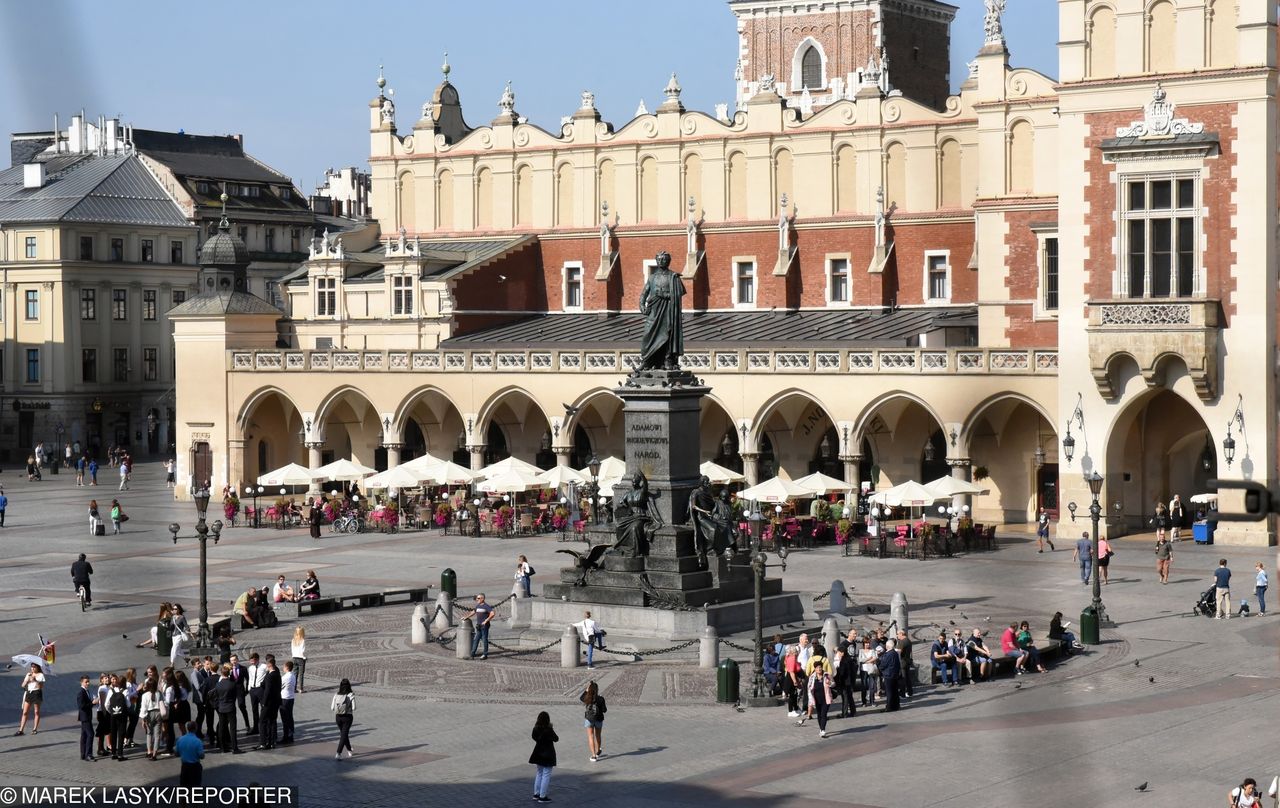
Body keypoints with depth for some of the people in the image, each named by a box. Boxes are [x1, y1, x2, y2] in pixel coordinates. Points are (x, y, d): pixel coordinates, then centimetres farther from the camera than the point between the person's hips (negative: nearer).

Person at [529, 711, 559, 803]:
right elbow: (556, 739, -10)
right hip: (547, 754, -6)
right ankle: (542, 796, 2)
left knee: (539, 773, 20)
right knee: (546, 775, 1)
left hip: (538, 754, 6)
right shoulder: (548, 730, -21)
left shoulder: (536, 729, -5)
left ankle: (536, 794, 26)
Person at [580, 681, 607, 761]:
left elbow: (580, 698, 12)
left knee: (591, 737, 4)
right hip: (598, 719, 0)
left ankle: (594, 755, -4)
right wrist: (605, 708, 12)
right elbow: (604, 710, -9)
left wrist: (586, 691, 16)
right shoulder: (600, 699, -16)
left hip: (589, 719, 0)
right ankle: (598, 752, 39)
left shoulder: (586, 698, -12)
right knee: (598, 736, 20)